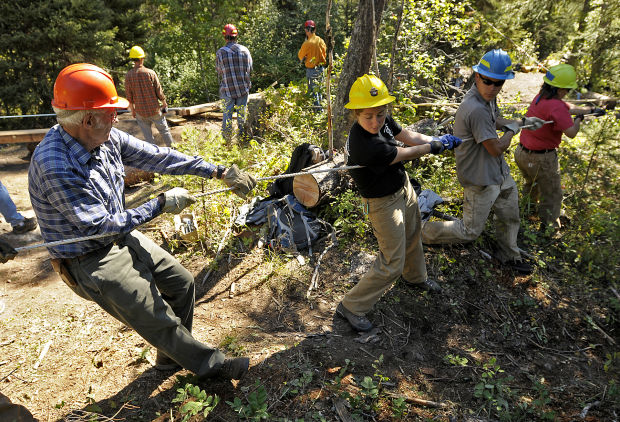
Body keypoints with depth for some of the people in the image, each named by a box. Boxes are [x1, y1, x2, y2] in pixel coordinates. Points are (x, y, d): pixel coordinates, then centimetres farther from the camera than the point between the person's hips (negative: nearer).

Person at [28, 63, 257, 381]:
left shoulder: (105, 138, -8)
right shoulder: (55, 166, -31)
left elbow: (158, 157, -5)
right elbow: (102, 226, -26)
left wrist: (220, 172, -6)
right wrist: (162, 204, -20)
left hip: (122, 237, 8)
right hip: (92, 262, -8)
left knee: (181, 282, 12)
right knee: (158, 319, -4)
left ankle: (171, 355, 34)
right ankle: (209, 364, 21)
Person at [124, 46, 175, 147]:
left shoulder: (128, 76, -6)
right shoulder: (151, 73, -11)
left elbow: (129, 96, -1)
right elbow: (159, 91, -6)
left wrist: (132, 110, 12)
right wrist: (164, 102, 11)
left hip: (140, 112, 1)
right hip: (154, 109, -1)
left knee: (147, 134, 12)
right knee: (164, 129, 15)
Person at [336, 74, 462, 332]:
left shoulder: (383, 120, -11)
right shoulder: (366, 145, -37)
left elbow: (408, 136, 4)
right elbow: (408, 153, -22)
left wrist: (441, 141, -4)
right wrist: (436, 146, -7)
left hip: (404, 188, 9)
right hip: (383, 202, -9)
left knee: (412, 239, 30)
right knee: (391, 265, -2)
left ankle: (415, 278, 58)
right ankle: (351, 307, 14)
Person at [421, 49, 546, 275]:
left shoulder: (487, 96, -1)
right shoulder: (476, 109, -32)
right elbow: (496, 149, -25)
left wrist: (523, 121, 10)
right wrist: (511, 130, -7)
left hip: (500, 172, 10)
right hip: (482, 180, -10)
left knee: (510, 216, 26)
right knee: (469, 231, 4)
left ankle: (508, 255, 49)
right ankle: (421, 232, 20)